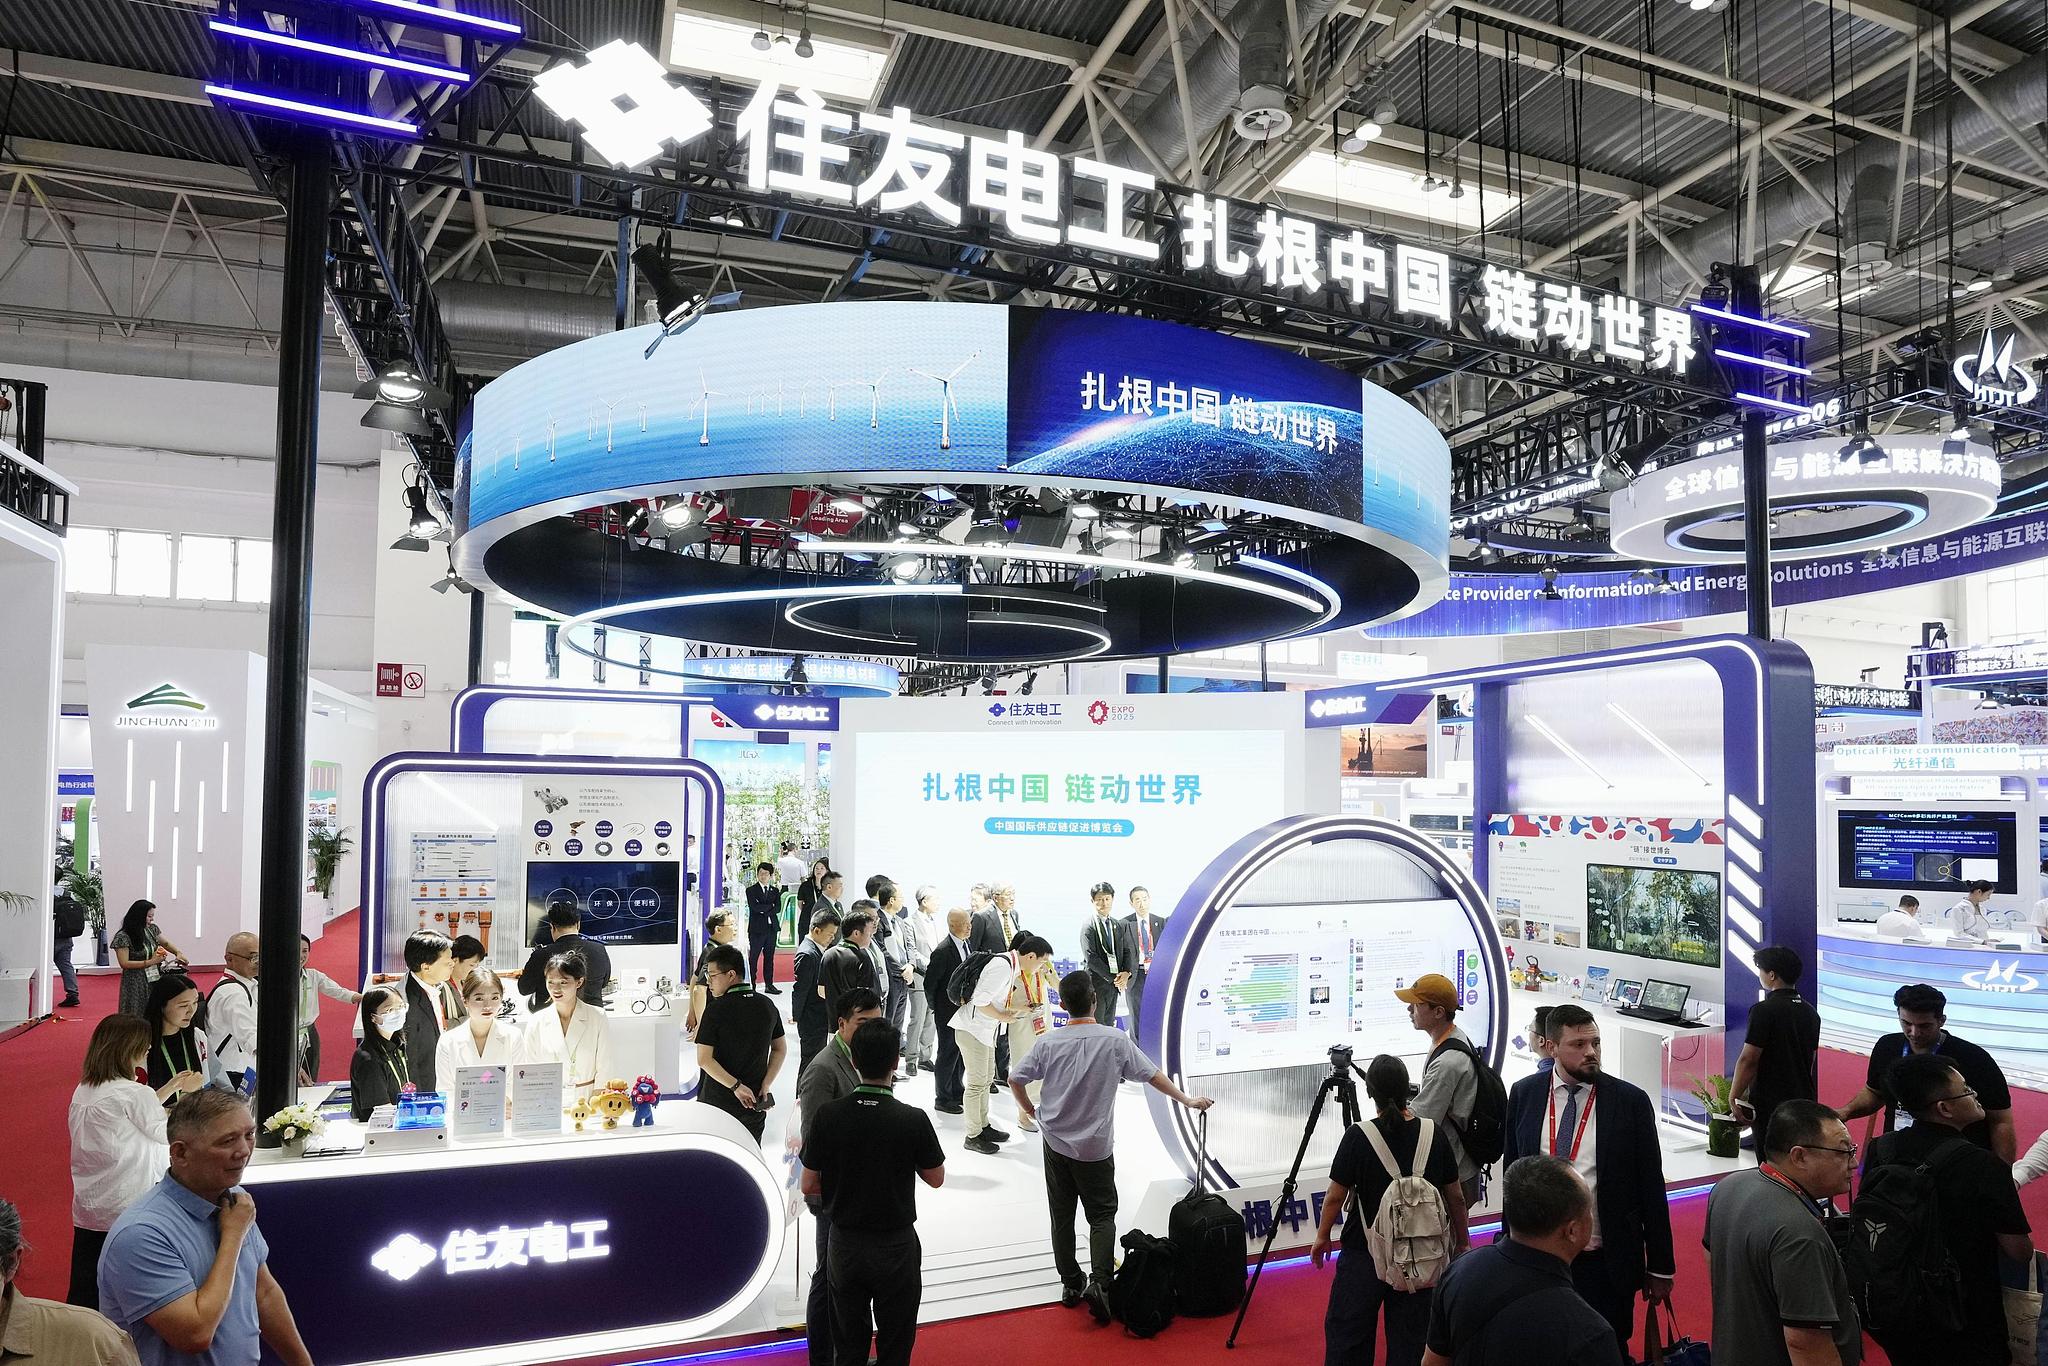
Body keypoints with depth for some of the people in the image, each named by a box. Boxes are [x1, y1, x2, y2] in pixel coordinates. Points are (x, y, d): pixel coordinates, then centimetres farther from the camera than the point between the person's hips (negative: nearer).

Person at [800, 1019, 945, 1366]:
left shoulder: (828, 1116, -15)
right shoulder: (913, 1120, -20)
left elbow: (809, 1185, -5)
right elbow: (935, 1179, -5)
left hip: (845, 1244, 2)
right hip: (896, 1248, -2)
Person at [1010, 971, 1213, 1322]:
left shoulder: (1049, 1043, -9)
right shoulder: (1115, 1040, -12)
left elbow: (1015, 1078, -4)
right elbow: (1153, 1075, -6)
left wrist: (1029, 1109, 14)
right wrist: (1189, 1101, 3)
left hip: (1056, 1143, 2)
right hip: (1096, 1147, -2)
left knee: (1062, 1217, 14)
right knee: (1102, 1216, 9)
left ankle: (1071, 1285, 21)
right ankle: (1099, 1282, -9)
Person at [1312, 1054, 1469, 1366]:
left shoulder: (1358, 1137, -15)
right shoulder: (1434, 1133, -6)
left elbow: (1335, 1196, -9)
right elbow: (1455, 1195, 3)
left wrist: (1322, 1237, 7)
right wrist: (1462, 1240, 18)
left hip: (1364, 1254, -3)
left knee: (1345, 1329, 11)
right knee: (1410, 1334, 14)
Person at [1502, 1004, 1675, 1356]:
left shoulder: (1630, 1101, -7)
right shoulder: (1524, 1094, -2)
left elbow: (1651, 1188, -2)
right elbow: (1511, 1172, 7)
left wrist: (1661, 1267, 0)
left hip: (1605, 1262, -2)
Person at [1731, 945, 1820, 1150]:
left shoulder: (1764, 1010, -14)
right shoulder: (1811, 1013, 10)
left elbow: (1748, 1060, -16)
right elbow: (1811, 1061, 17)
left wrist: (1734, 1096, -7)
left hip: (1770, 1104, -7)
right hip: (1805, 1102, 7)